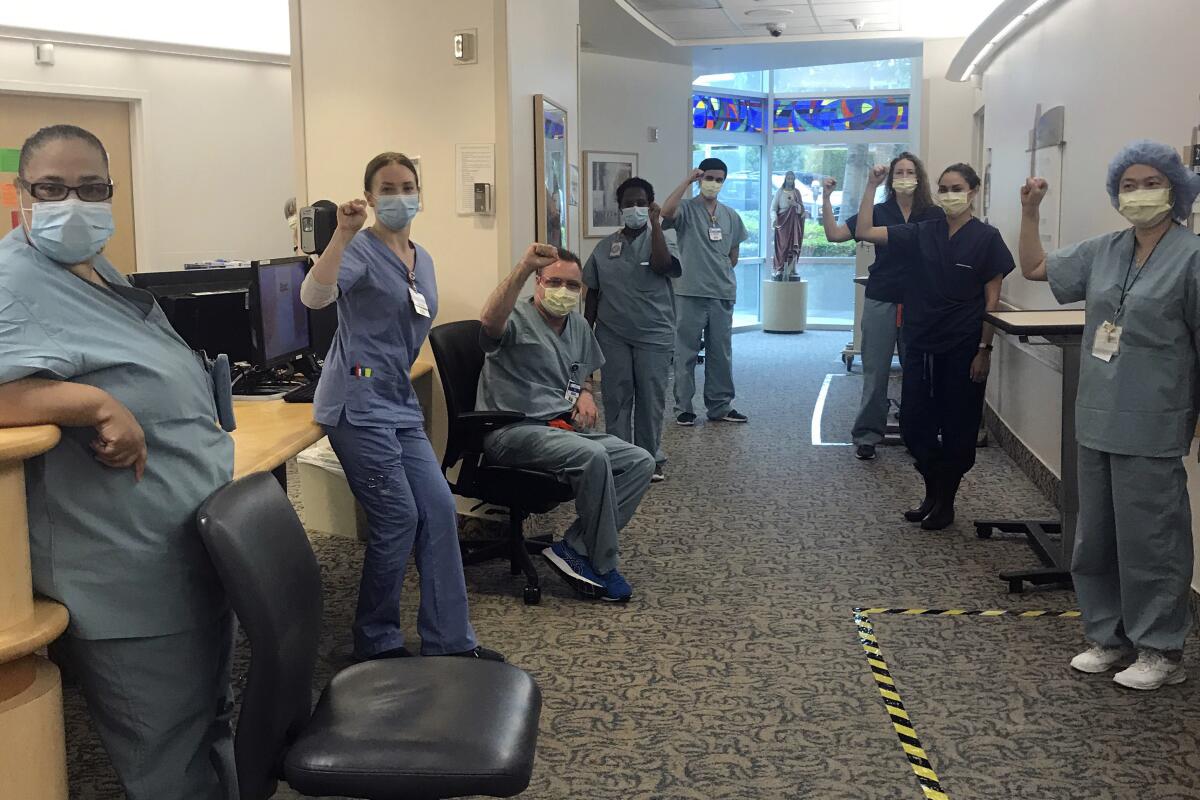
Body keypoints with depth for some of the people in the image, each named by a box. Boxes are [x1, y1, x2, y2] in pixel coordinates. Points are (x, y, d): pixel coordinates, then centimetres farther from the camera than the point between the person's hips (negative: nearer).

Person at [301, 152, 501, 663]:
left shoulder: (423, 259, 15)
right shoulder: (361, 249, -10)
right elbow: (314, 297, -30)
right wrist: (343, 233, -37)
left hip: (401, 404, 8)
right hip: (358, 403, -8)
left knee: (438, 509, 3)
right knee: (398, 517, -7)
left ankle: (449, 640, 12)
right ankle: (375, 642, 11)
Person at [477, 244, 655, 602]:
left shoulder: (579, 326, 17)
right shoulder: (517, 320, -8)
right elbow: (490, 323, -34)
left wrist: (586, 393, 10)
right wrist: (523, 268, -42)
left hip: (564, 427, 8)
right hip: (513, 431, -8)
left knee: (641, 462, -9)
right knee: (592, 456, -33)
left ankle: (574, 549, -14)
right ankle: (602, 566, -17)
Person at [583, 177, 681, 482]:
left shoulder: (660, 240, 2)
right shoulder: (605, 247, 8)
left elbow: (662, 265, -22)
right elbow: (593, 293, 12)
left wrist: (656, 224, -16)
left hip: (654, 336, -2)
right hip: (613, 336, 2)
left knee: (651, 398, 3)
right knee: (616, 398, 4)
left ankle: (650, 457, 14)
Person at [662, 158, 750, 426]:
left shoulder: (730, 216, 12)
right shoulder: (687, 209, -3)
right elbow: (667, 211, -26)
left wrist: (720, 274, 12)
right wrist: (687, 181, -20)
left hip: (723, 294, 5)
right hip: (690, 293, -5)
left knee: (721, 353, 11)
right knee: (686, 352, 1)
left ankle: (720, 406, 20)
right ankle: (684, 407, 10)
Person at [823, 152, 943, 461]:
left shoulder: (934, 215, 2)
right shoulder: (878, 212, 3)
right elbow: (834, 234, 1)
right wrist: (826, 198, -7)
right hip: (881, 302, 0)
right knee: (875, 371, 3)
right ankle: (867, 436, 11)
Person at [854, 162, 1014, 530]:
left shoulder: (986, 238, -4)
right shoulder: (921, 234, 4)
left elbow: (992, 299, -4)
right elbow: (864, 232, -2)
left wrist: (985, 348, -9)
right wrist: (871, 187, -8)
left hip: (963, 348, -3)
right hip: (922, 345, 3)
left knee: (958, 429, 6)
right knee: (914, 424, 6)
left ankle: (945, 501, 21)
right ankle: (932, 492, 26)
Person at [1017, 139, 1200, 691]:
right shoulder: (1103, 252, 8)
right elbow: (1035, 268, 20)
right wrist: (1030, 212, 10)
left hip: (1151, 428, -6)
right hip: (1097, 419, 7)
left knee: (1150, 539, 2)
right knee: (1096, 537, 14)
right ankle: (1109, 636, 30)